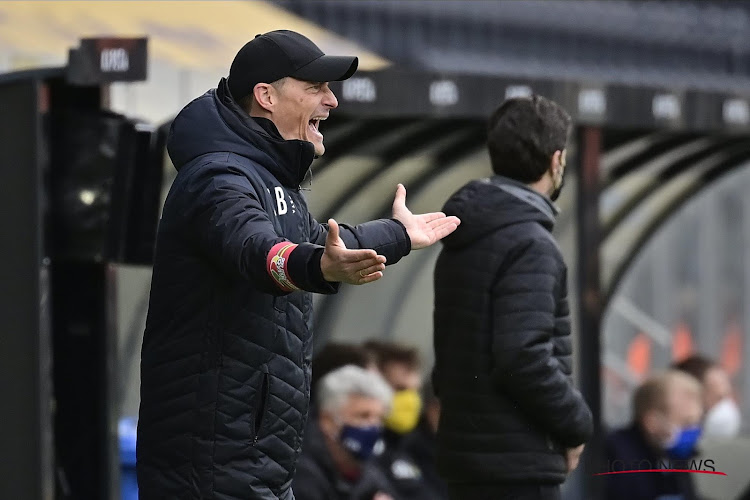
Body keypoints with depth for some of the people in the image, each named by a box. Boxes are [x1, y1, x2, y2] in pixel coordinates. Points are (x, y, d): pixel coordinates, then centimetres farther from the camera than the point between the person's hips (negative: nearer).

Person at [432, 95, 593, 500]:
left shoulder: (460, 244, 15)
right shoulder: (528, 244, -15)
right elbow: (525, 357, -24)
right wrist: (576, 425, -10)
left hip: (465, 448, 10)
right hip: (518, 465, -10)